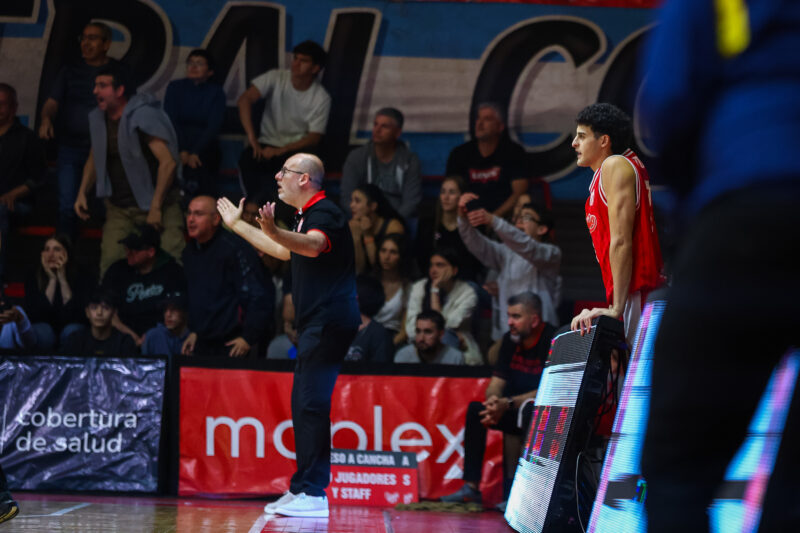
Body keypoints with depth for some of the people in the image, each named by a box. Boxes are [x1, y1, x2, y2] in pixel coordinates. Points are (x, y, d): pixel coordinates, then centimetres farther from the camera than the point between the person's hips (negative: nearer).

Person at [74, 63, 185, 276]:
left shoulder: (143, 117, -16)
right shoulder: (98, 119, 6)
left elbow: (168, 163, -21)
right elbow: (94, 159, 23)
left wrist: (156, 208, -21)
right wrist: (82, 193, 8)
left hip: (157, 204, -6)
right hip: (118, 208, 6)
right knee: (110, 264, -8)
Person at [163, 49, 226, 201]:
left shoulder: (215, 91, 4)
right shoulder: (175, 87, 8)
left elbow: (214, 125, -6)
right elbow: (170, 121, -3)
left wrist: (195, 152, -21)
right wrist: (182, 151, -19)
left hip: (205, 143, 0)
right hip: (178, 141, 1)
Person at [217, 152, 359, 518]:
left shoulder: (324, 213, -12)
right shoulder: (307, 216, 21)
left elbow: (313, 245, -36)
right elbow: (285, 251, 38)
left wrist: (274, 232, -54)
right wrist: (238, 225, 46)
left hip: (330, 321, -11)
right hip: (314, 324, 11)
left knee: (312, 403, -13)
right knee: (303, 404, 12)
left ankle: (314, 494, -13)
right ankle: (301, 489, 18)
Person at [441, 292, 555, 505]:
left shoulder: (552, 341, -18)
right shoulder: (511, 340, 5)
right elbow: (497, 382, 6)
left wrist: (508, 404, -30)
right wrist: (493, 401, -17)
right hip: (515, 410, 8)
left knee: (528, 416, -38)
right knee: (475, 410, -10)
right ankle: (471, 487, -14)